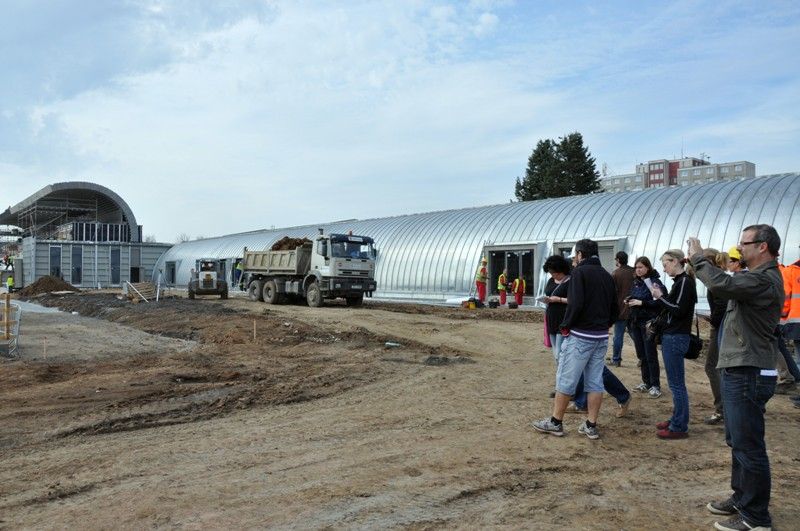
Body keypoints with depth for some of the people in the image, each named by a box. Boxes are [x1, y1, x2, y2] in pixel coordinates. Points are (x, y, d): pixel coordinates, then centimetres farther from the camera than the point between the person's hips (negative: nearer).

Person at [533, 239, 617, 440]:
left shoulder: (580, 272, -10)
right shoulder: (607, 276, 12)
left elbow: (576, 304, -21)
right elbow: (615, 309, 12)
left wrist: (566, 325, -8)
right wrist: (603, 325, 14)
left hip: (580, 336, -7)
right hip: (601, 337, 7)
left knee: (566, 379, 2)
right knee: (595, 382, 10)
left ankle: (555, 422, 10)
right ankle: (591, 426, 15)